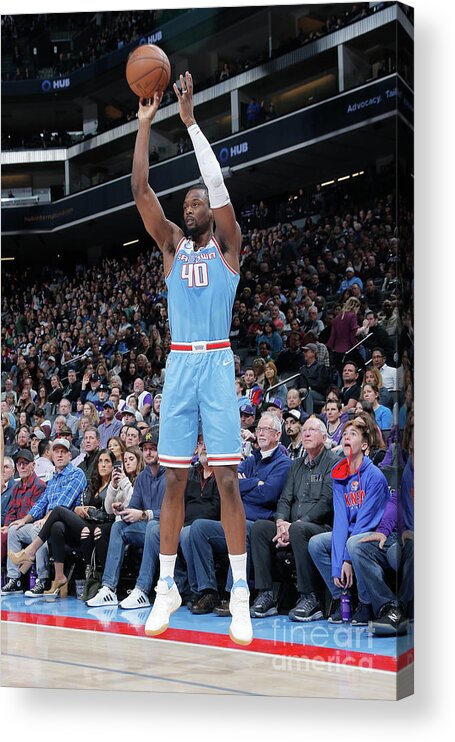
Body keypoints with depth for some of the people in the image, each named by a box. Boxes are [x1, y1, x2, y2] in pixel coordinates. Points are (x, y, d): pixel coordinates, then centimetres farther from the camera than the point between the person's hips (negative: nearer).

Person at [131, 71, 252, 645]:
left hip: (217, 365, -3)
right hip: (178, 366, 3)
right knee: (174, 480, 4)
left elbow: (218, 185, -10)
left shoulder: (227, 246, 5)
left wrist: (190, 120, -11)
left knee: (227, 479, -7)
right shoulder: (172, 245, 14)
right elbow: (140, 190, 3)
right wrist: (146, 123, -4)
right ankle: (167, 587, 13)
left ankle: (240, 594, -4)